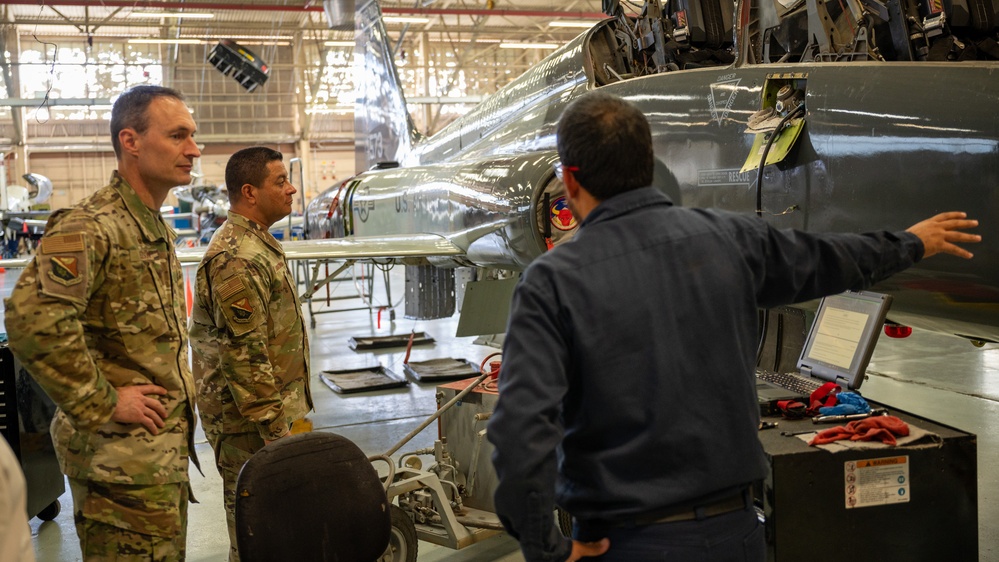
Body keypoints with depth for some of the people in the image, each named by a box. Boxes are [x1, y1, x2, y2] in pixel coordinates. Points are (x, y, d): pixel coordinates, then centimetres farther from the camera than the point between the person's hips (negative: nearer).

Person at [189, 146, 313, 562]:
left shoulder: (257, 244, 14)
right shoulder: (235, 258, -20)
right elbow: (244, 353, -24)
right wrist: (275, 428, -22)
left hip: (273, 408, 10)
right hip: (248, 419, -10)